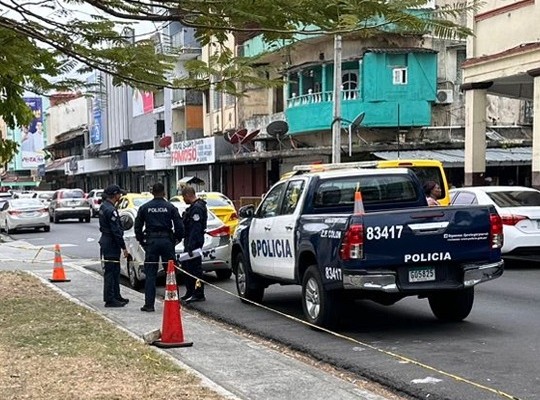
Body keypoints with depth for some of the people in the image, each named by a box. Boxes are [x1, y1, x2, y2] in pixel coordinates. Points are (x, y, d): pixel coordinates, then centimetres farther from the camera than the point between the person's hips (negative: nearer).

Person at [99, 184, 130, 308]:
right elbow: (116, 231, -21)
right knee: (110, 272, -6)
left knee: (115, 271, 17)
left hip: (106, 241, 10)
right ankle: (109, 300, -2)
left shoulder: (103, 206, 12)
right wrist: (123, 247, -17)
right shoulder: (110, 210, -20)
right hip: (111, 244, -10)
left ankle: (116, 296, 26)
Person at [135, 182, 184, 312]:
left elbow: (137, 227, 5)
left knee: (150, 274, 4)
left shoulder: (144, 208, 2)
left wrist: (141, 240, 16)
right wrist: (177, 238, 12)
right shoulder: (170, 207, -2)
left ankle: (149, 304, 2)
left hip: (151, 242, 1)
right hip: (167, 241, -1)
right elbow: (179, 226, -4)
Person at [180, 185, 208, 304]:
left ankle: (199, 294, -3)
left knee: (194, 267, -7)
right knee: (186, 266, 16)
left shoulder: (197, 208, -17)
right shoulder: (194, 206, 17)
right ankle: (190, 292, 25)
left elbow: (195, 228, -24)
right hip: (190, 241, 11)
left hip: (194, 242, -11)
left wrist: (191, 245, -27)